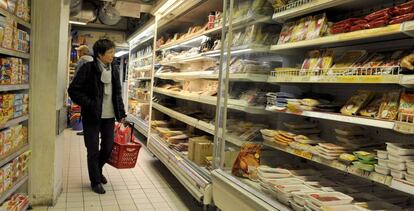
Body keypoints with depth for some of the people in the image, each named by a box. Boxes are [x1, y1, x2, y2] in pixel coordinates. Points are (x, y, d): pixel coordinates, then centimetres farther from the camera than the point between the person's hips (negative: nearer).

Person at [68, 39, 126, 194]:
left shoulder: (114, 70, 5)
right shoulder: (88, 68, -11)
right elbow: (73, 90, -10)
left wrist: (121, 113, 9)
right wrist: (89, 104, -17)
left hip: (109, 116, 5)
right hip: (92, 116, -5)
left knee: (108, 147, 12)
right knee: (93, 150, 5)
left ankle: (98, 170, 40)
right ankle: (95, 181, 23)